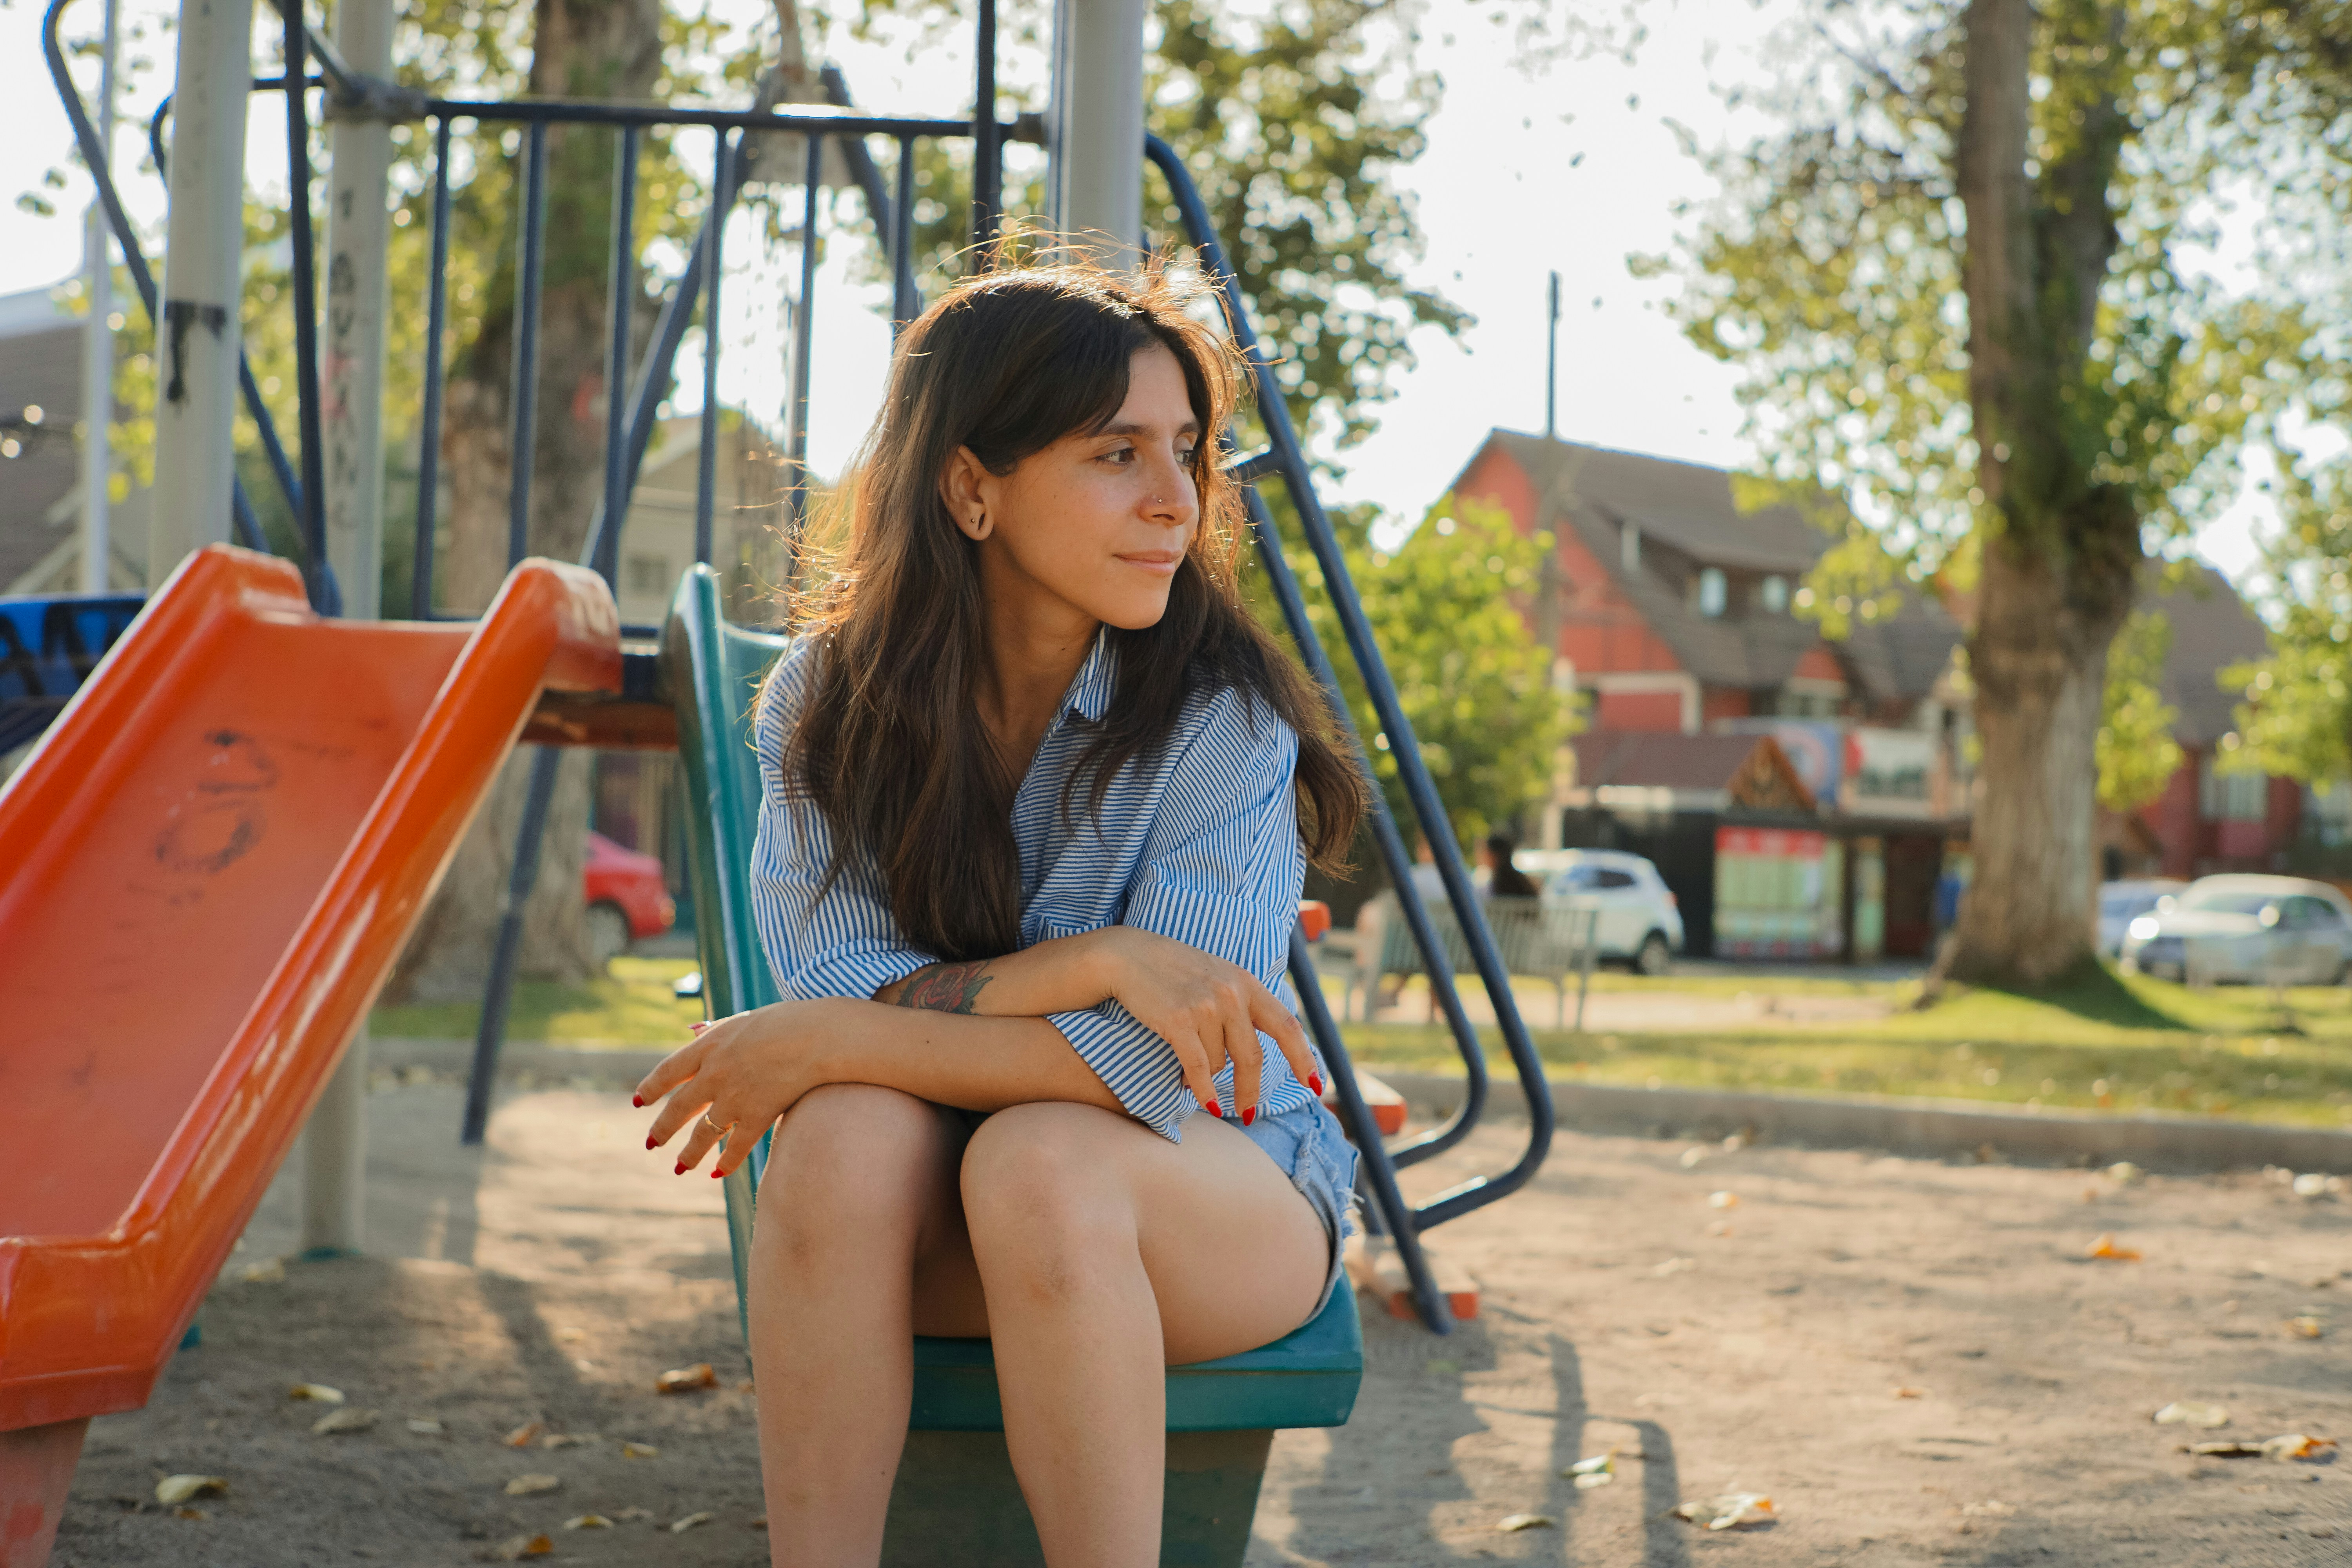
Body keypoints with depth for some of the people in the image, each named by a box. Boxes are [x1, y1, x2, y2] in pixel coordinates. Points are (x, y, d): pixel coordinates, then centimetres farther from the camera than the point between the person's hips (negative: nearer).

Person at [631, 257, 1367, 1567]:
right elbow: (840, 979, -16)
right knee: (850, 1131, -31)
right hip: (937, 1224, 2)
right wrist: (1091, 965, -30)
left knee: (1041, 1158, -34)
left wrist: (828, 1040, -24)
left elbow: (1162, 1069, -24)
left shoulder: (1222, 718, -18)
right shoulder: (825, 704, -8)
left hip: (1228, 1183, -2)